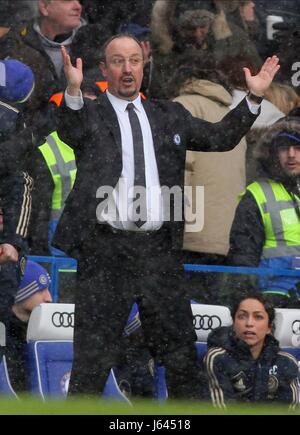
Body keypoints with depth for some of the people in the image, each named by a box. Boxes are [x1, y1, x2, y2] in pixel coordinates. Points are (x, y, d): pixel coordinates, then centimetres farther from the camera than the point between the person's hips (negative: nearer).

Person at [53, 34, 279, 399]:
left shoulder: (169, 116, 16)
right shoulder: (89, 115, 3)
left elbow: (220, 137, 15)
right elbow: (69, 131, -19)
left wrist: (253, 97, 3)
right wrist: (73, 90, -39)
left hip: (158, 249, 4)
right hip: (106, 249, -4)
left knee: (179, 347, 10)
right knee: (93, 352, -1)